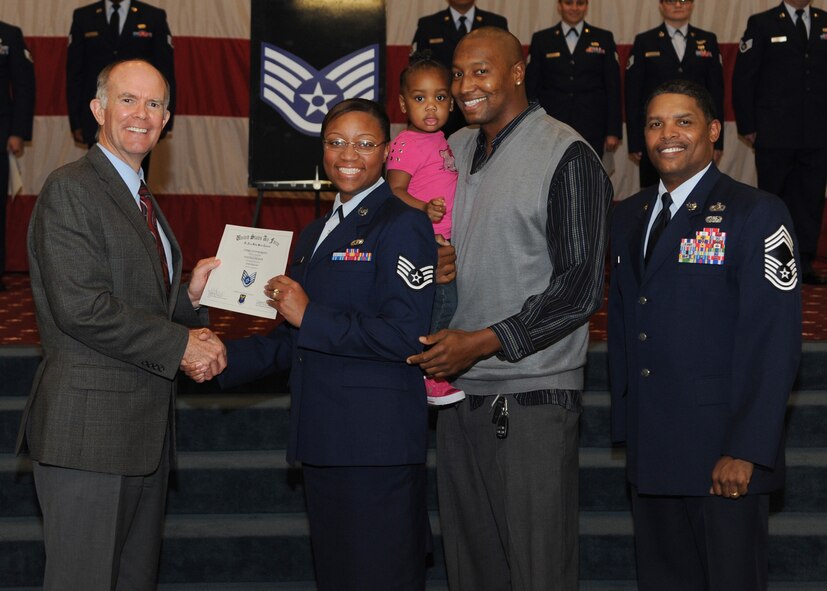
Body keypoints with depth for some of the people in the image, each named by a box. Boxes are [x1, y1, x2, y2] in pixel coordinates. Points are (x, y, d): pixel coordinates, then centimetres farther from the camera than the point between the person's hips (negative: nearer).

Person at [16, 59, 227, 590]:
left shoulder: (143, 200, 19)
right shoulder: (70, 190, -10)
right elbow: (81, 308, -20)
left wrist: (191, 296, 2)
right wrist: (181, 344, -15)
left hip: (146, 427, 9)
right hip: (89, 427, -9)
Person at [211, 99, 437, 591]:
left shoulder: (403, 226, -8)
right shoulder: (316, 235, 20)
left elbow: (407, 336, -19)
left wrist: (310, 316, -17)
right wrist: (226, 359, 9)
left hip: (376, 443, -9)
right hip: (325, 440, 9)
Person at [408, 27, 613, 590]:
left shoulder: (566, 155, -9)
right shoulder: (455, 150, 13)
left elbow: (580, 287, -13)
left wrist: (481, 342, -17)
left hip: (533, 394, -7)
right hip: (459, 389, 7)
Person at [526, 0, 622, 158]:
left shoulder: (604, 39, 9)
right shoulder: (541, 39, 9)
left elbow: (613, 87, 6)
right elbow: (531, 87, 7)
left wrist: (613, 132, -1)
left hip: (591, 131, 0)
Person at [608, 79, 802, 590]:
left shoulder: (756, 213, -7)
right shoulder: (629, 216, 13)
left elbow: (774, 341, -13)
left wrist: (746, 451, -18)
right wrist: (625, 423, 9)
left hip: (723, 452, -6)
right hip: (650, 450, 6)